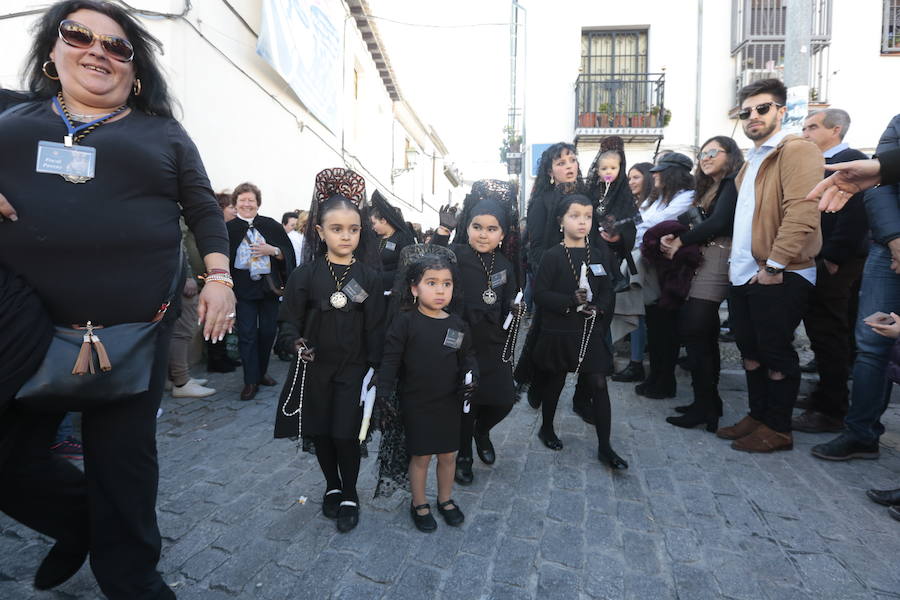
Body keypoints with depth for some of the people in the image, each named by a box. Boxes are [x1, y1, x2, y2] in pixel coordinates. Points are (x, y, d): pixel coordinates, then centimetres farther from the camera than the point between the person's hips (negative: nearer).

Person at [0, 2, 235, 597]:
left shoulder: (162, 132, 10)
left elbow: (203, 208, 6)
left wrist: (219, 277, -7)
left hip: (135, 328, -2)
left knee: (122, 461, 7)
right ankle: (82, 523, 42)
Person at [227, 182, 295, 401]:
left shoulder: (271, 225, 4)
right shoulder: (228, 229, 1)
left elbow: (288, 253, 5)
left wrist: (272, 250, -14)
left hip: (269, 287, 2)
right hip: (243, 290, -2)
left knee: (267, 332, 9)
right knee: (247, 335, -1)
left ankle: (261, 373, 27)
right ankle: (251, 381, 8)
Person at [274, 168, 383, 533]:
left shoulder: (369, 277, -4)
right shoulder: (305, 274, -4)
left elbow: (375, 328, -3)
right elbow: (288, 319, -1)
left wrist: (374, 368, -6)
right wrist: (295, 343, -20)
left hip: (353, 368, -1)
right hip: (313, 367, 2)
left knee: (345, 434, 1)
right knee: (319, 432, 14)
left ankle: (349, 495, 26)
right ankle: (332, 486, 38)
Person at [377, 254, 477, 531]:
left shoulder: (458, 325, -2)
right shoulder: (405, 322, -13)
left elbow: (468, 356, 7)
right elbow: (391, 360, -12)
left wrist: (471, 377, -12)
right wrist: (384, 391, -21)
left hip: (449, 402, 4)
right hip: (416, 403, -3)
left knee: (448, 455, 17)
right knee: (421, 456, 10)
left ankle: (445, 499, 41)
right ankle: (419, 505, 34)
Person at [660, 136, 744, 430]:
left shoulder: (732, 184, -4)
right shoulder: (710, 188, 23)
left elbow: (718, 223, -16)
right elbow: (702, 224, 15)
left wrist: (681, 241, -6)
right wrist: (673, 238, -4)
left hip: (717, 260, -9)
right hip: (702, 260, 9)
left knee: (693, 331, -12)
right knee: (704, 334, 9)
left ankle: (705, 405, -4)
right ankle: (708, 402, 17)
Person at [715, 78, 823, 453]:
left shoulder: (797, 151, -8)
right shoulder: (751, 162, 20)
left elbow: (801, 213, -19)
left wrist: (773, 265, -22)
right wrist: (735, 260, 16)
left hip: (778, 275, -8)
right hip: (744, 274, 8)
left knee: (776, 353, 2)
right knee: (750, 350, 14)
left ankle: (778, 429, 16)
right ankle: (757, 416, 28)